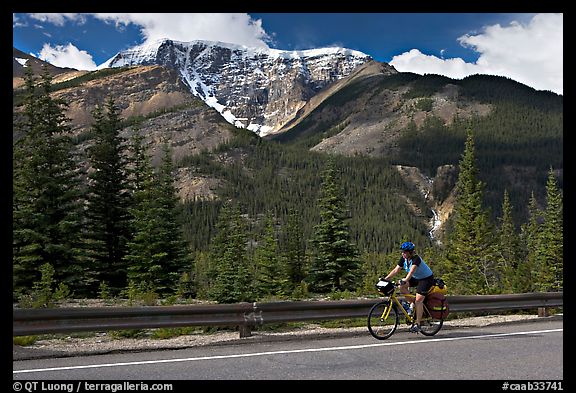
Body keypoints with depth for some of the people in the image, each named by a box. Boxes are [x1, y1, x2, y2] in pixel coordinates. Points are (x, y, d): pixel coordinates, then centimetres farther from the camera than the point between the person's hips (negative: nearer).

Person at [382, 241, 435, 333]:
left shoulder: (416, 259, -30)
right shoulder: (403, 259, -8)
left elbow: (411, 271, -45)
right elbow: (396, 270, -11)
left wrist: (405, 280, -60)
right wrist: (385, 278, -21)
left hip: (427, 278, -8)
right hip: (416, 277, 8)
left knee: (418, 300, -16)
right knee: (402, 286, -16)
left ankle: (417, 324, -9)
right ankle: (412, 302, 4)